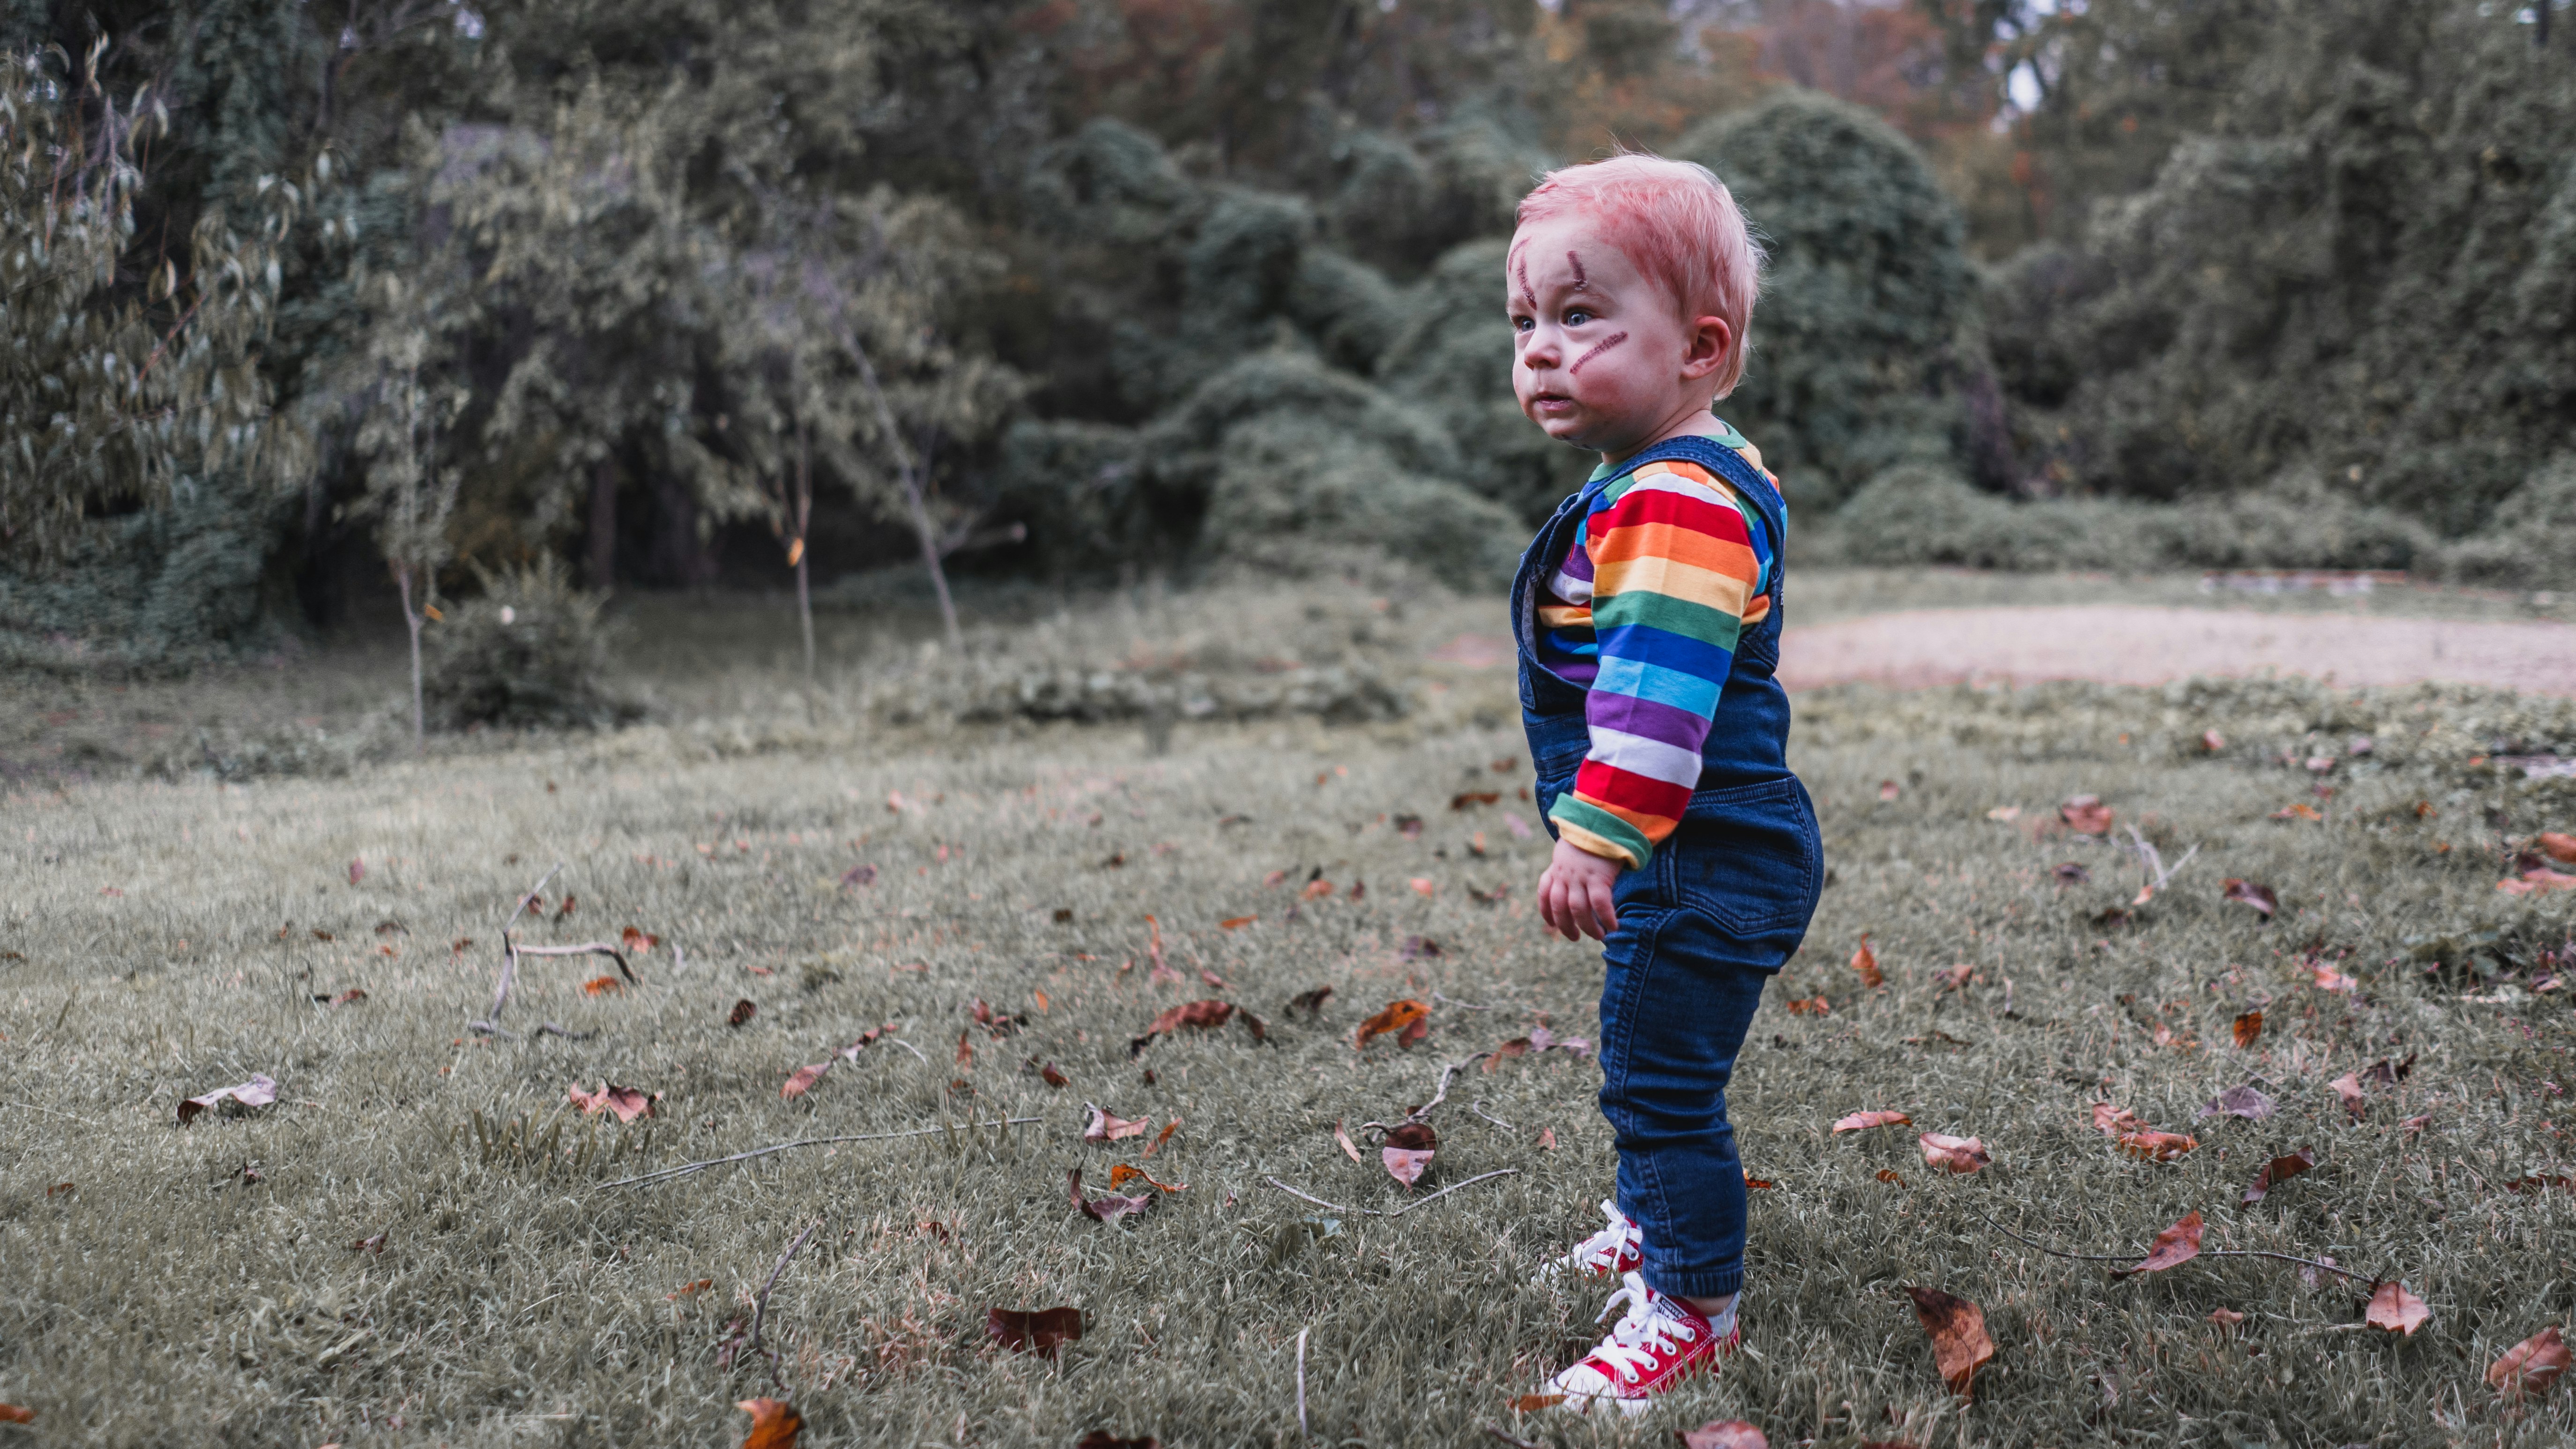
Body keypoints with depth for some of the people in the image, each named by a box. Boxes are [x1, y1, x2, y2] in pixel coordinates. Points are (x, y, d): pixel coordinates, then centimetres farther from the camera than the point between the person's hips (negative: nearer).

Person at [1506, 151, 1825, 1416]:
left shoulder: (1677, 504, -23)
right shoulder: (1652, 485, 12)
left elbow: (1658, 690, -32)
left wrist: (1597, 837, -35)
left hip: (1702, 863, -11)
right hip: (1677, 861, 11)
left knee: (1661, 1078, -3)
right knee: (1652, 1064, 26)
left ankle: (1694, 1305, 9)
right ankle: (1652, 1227, 44)